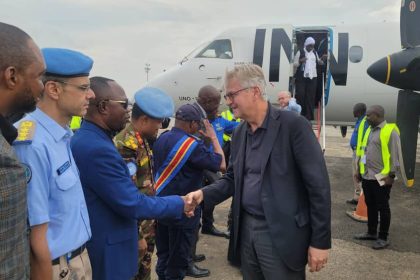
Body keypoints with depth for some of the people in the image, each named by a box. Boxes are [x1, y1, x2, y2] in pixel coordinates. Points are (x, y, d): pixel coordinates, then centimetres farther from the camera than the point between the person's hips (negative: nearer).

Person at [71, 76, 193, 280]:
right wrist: (179, 204, -12)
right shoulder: (97, 148, -27)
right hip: (107, 250, -9)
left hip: (95, 241, 9)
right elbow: (133, 205, -23)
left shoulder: (84, 139, 5)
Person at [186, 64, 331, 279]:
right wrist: (204, 194, -4)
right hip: (246, 229, 7)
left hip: (281, 234, -6)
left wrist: (320, 241, -13)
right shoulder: (239, 133, 9)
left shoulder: (293, 125, -13)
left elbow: (318, 184, -14)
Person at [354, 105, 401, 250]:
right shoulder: (369, 130, 13)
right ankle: (371, 232, 29)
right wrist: (359, 170, 18)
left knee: (382, 208, 4)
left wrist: (391, 175, -15)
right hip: (367, 176, 7)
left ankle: (383, 238, 14)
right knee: (370, 206, 16)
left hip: (381, 178, -7)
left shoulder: (390, 131, -11)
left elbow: (395, 155, -13)